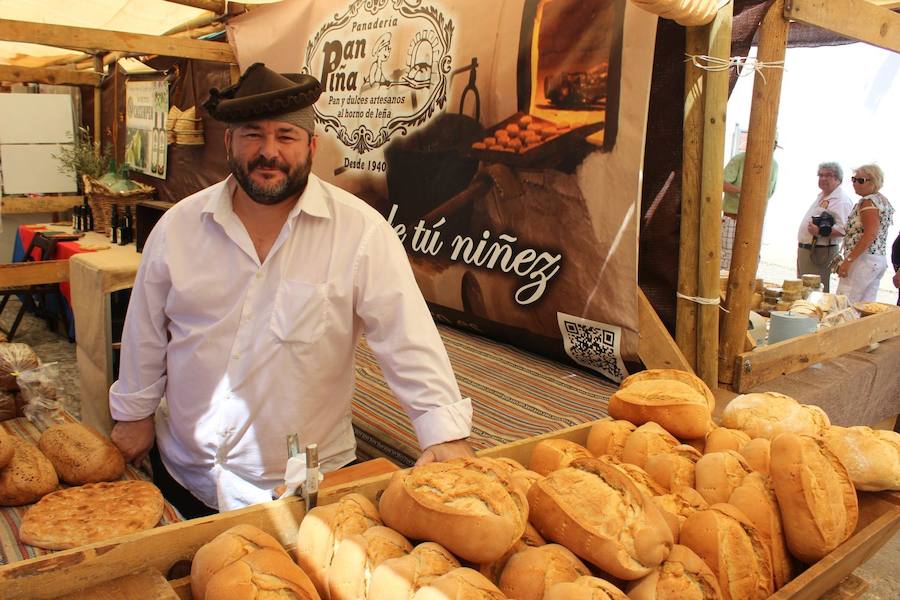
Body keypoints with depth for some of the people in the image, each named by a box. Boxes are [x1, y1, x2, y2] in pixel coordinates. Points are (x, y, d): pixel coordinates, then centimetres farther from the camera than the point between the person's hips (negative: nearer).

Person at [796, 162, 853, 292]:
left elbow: (844, 229, -23)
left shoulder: (841, 200, -14)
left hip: (820, 252, -10)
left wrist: (821, 232, -33)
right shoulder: (821, 196, 18)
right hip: (805, 249, 10)